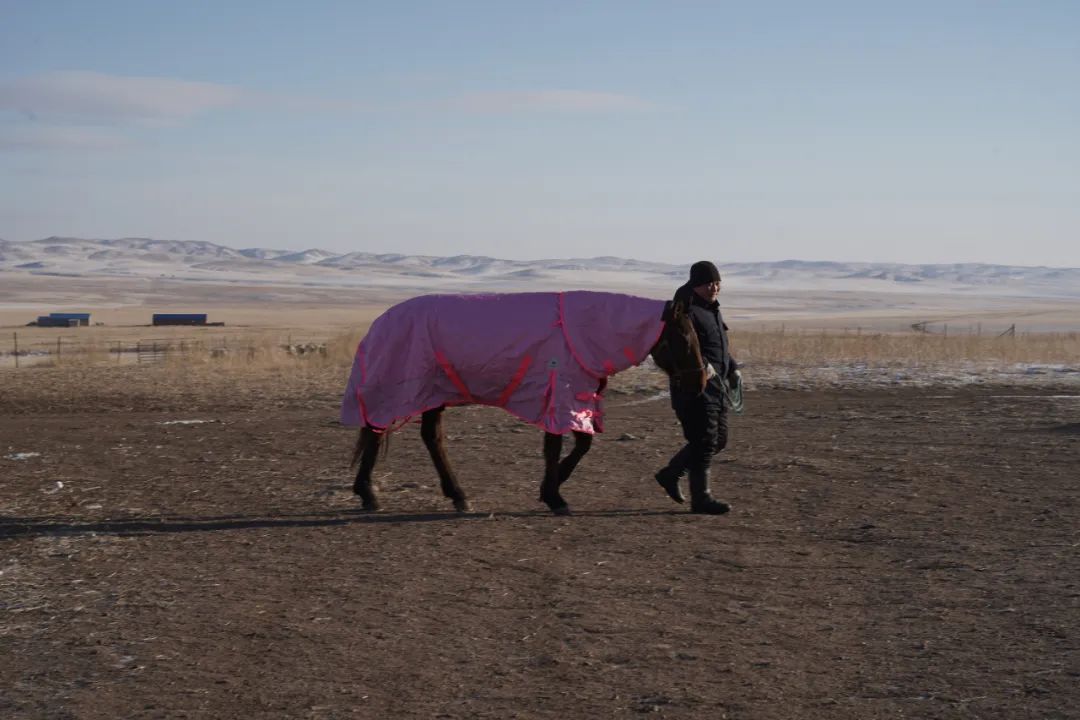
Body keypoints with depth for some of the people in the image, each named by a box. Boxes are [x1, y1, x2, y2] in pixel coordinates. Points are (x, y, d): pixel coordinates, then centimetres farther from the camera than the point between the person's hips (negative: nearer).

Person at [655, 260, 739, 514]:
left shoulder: (712, 310, 17)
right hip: (693, 387, -10)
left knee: (718, 440, 15)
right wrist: (700, 363, -39)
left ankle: (669, 474, 26)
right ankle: (701, 498, 1)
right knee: (704, 441, -7)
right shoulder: (686, 312, -14)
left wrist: (732, 369, 17)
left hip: (714, 387, 10)